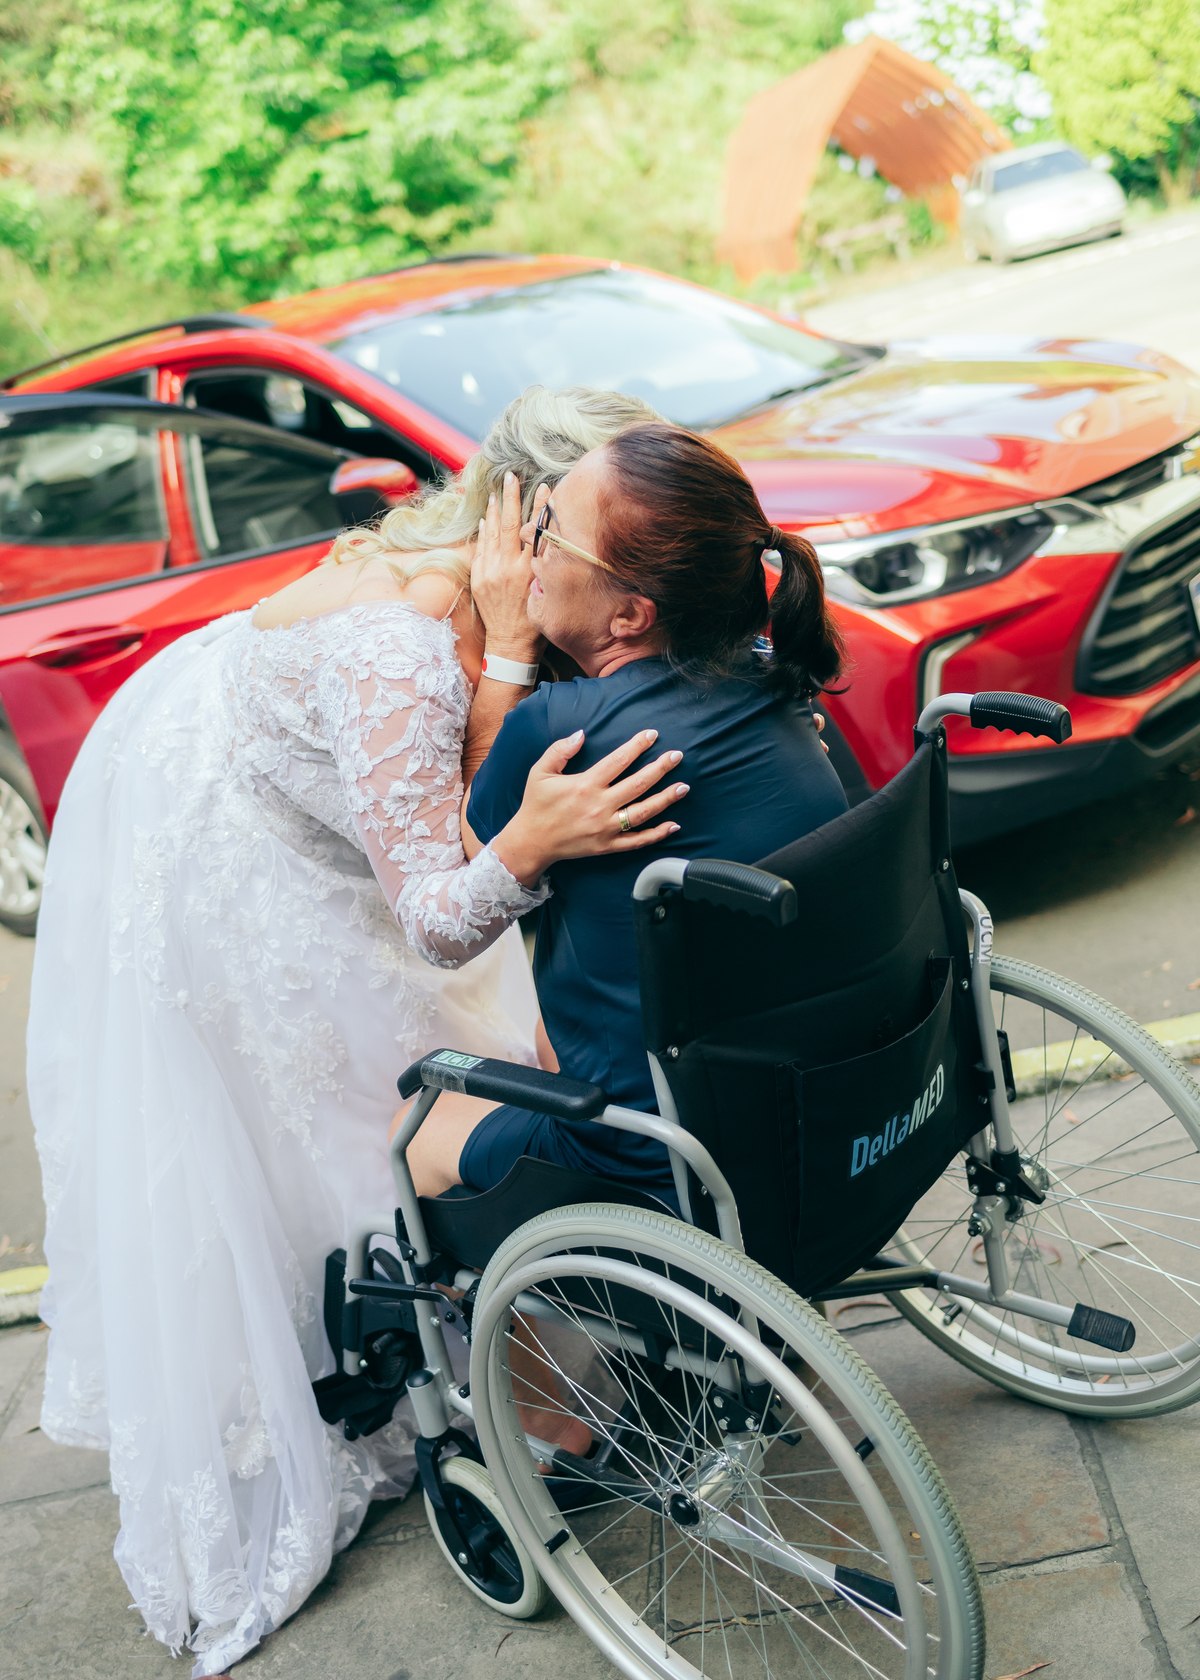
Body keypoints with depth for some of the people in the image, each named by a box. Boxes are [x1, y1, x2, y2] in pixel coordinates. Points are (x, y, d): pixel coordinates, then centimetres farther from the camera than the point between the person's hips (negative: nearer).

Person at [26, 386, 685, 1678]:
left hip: (285, 818, 9)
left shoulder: (471, 585, -16)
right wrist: (529, 844, -56)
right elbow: (440, 920, -38)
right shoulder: (399, 655, -40)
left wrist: (508, 656, -36)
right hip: (209, 855, -9)